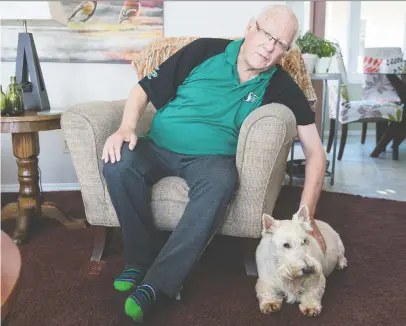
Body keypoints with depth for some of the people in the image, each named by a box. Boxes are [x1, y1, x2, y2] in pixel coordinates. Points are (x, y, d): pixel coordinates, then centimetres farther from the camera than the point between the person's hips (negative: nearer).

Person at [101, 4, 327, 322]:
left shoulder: (280, 86, -2)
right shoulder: (205, 50, -3)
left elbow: (315, 150, -3)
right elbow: (144, 88, 2)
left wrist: (306, 218, -13)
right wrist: (127, 127, -18)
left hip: (211, 157, 0)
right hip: (158, 147, 1)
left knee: (221, 181, -37)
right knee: (119, 162, -31)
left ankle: (156, 284, -29)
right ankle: (141, 259, -9)